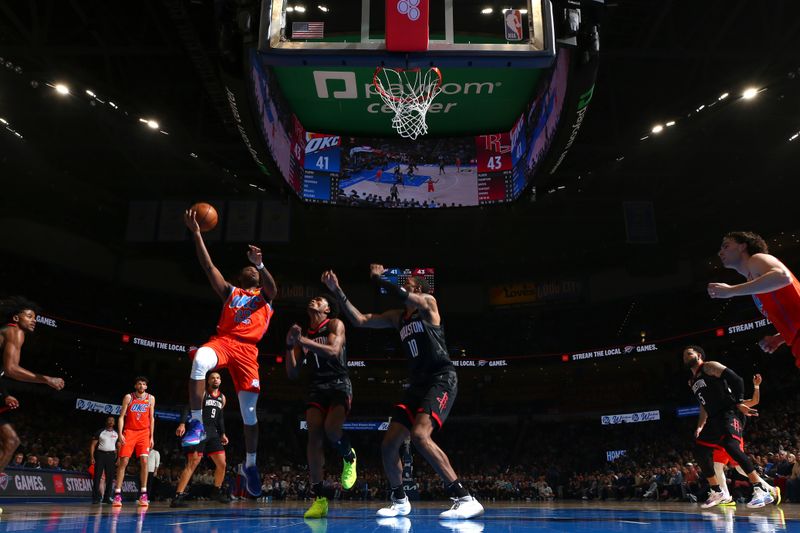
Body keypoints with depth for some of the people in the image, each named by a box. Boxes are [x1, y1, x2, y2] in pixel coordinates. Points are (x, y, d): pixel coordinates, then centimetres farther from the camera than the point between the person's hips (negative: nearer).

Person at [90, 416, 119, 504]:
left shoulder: (116, 434, 11)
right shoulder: (100, 432, 2)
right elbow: (93, 445, 0)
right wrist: (92, 457, -10)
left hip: (111, 455, 3)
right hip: (100, 454, -3)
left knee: (110, 477, 1)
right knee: (97, 476, -8)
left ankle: (107, 497, 8)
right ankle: (96, 497, -4)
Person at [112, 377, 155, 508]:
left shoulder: (151, 398, 5)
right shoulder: (128, 397, -1)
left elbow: (151, 418, 9)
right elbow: (121, 416, -1)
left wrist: (151, 437, 5)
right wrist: (120, 434, -12)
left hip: (144, 433, 1)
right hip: (129, 432, -1)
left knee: (144, 461, -9)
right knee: (123, 462, -6)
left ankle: (143, 494, -6)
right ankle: (117, 494, -2)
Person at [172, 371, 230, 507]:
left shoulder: (222, 397, 16)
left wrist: (222, 434, 16)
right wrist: (182, 424, -24)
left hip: (213, 432, 6)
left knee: (222, 464, 5)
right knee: (192, 464, -14)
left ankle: (217, 491, 24)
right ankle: (177, 497, -12)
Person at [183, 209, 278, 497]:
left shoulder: (265, 296, 20)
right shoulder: (230, 292, 23)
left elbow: (272, 287, -5)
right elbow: (209, 267, 13)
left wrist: (260, 264, -24)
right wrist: (196, 234, 5)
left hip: (247, 349, 0)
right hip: (222, 340, 0)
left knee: (249, 411, -1)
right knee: (200, 360, -37)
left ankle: (250, 464, 17)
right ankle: (196, 423, -27)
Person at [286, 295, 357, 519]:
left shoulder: (335, 324, 3)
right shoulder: (303, 334, 16)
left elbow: (333, 351, -17)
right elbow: (292, 373, 10)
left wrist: (302, 341, -23)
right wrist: (289, 345, -5)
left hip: (339, 385, -4)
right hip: (316, 389, 4)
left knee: (331, 430, -27)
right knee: (314, 437, -14)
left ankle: (349, 458, 7)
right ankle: (320, 496, -11)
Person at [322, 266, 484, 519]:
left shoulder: (429, 302, 1)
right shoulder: (397, 317, 19)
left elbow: (403, 297, -19)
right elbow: (360, 320, 15)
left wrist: (378, 278, -4)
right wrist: (337, 291, 8)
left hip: (442, 379, -8)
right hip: (418, 383, 8)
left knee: (419, 435, -30)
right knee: (388, 445, 3)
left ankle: (466, 499, -28)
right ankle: (400, 501, 24)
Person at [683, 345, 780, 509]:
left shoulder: (710, 367, -4)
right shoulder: (692, 382, 22)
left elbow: (736, 379, -12)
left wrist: (739, 403, -19)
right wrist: (700, 426, 18)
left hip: (729, 412, -9)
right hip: (714, 418, 9)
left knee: (730, 445, -30)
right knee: (700, 452, 3)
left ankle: (761, 489, -26)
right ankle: (716, 493, 13)